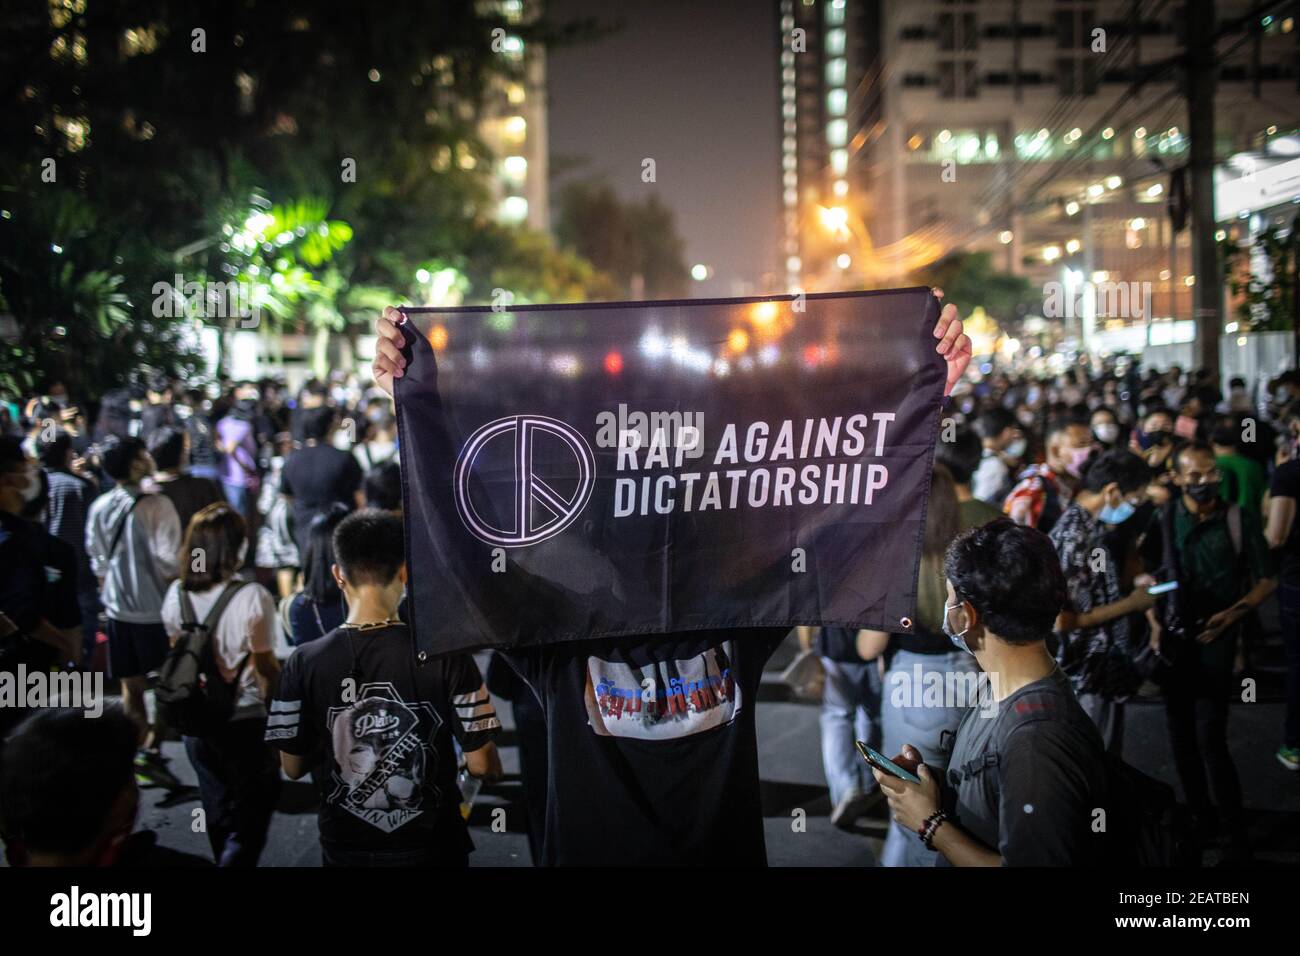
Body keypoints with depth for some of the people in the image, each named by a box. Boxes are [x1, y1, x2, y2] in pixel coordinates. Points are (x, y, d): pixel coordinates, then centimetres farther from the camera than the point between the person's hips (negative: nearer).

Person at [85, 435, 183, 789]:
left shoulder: (99, 508, 0)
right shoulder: (156, 505, -17)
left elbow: (98, 562, 9)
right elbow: (169, 562, -18)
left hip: (118, 610, 5)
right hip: (155, 609, -5)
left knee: (131, 686, 14)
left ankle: (141, 757, 21)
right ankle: (151, 749, -3)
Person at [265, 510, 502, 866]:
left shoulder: (304, 663, -11)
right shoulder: (446, 656, -16)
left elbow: (293, 766, -2)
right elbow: (482, 765, -14)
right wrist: (492, 768, 8)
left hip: (345, 849, 2)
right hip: (431, 848, -1)